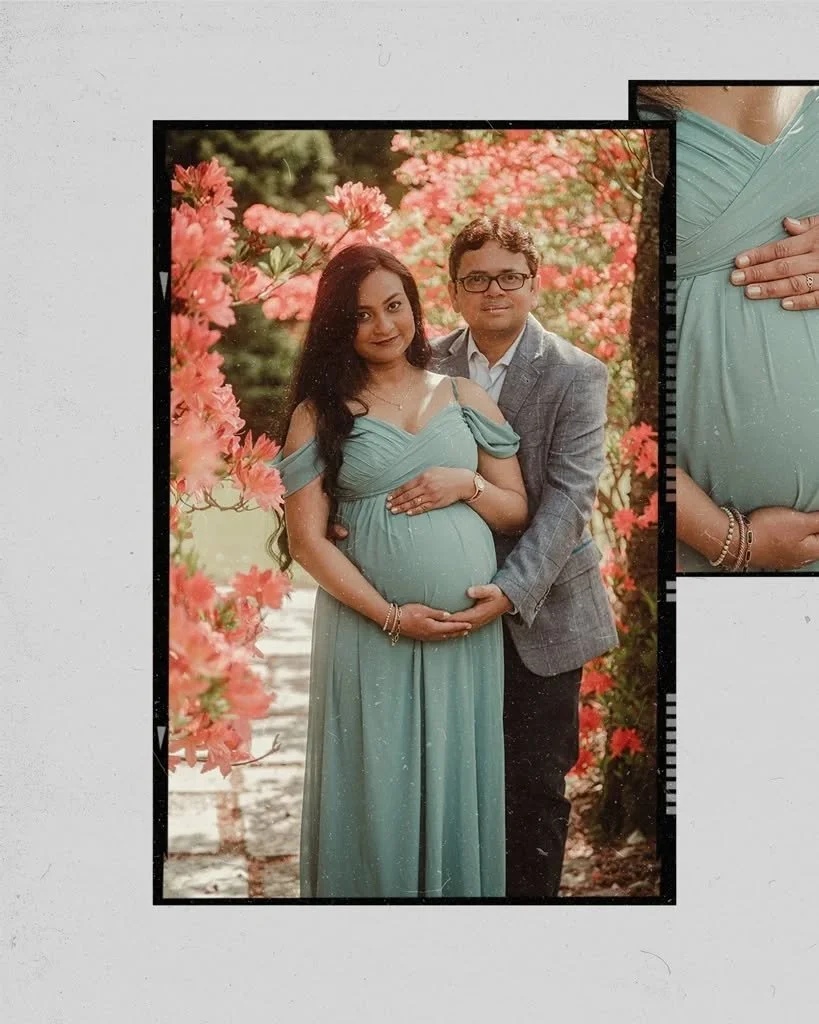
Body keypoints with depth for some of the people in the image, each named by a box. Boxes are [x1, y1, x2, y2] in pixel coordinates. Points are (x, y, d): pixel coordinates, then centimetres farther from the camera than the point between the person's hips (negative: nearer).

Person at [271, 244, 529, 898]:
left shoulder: (465, 398, 8)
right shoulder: (322, 413, 1)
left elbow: (518, 513, 11)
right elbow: (306, 538, -5)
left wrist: (469, 484, -10)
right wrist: (391, 616, -12)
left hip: (471, 634, 2)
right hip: (371, 633, -2)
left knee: (459, 788, 11)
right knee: (378, 791, 6)